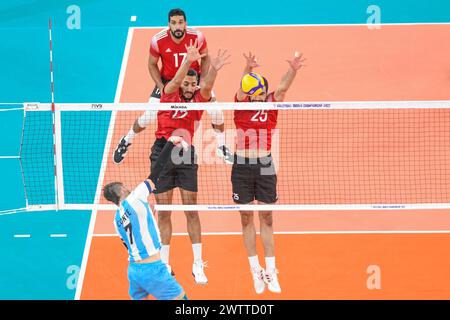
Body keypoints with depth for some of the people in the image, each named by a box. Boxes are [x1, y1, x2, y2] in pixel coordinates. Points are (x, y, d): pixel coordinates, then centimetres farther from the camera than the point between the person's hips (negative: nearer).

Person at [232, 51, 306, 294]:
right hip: (242, 166, -1)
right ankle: (255, 271, 14)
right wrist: (248, 69, -40)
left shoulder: (271, 106, 4)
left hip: (264, 166, 1)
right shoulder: (241, 105, 1)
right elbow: (243, 86, -19)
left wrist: (293, 70, -33)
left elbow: (282, 87, -13)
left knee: (267, 219, 4)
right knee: (246, 219, 6)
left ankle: (270, 272, 6)